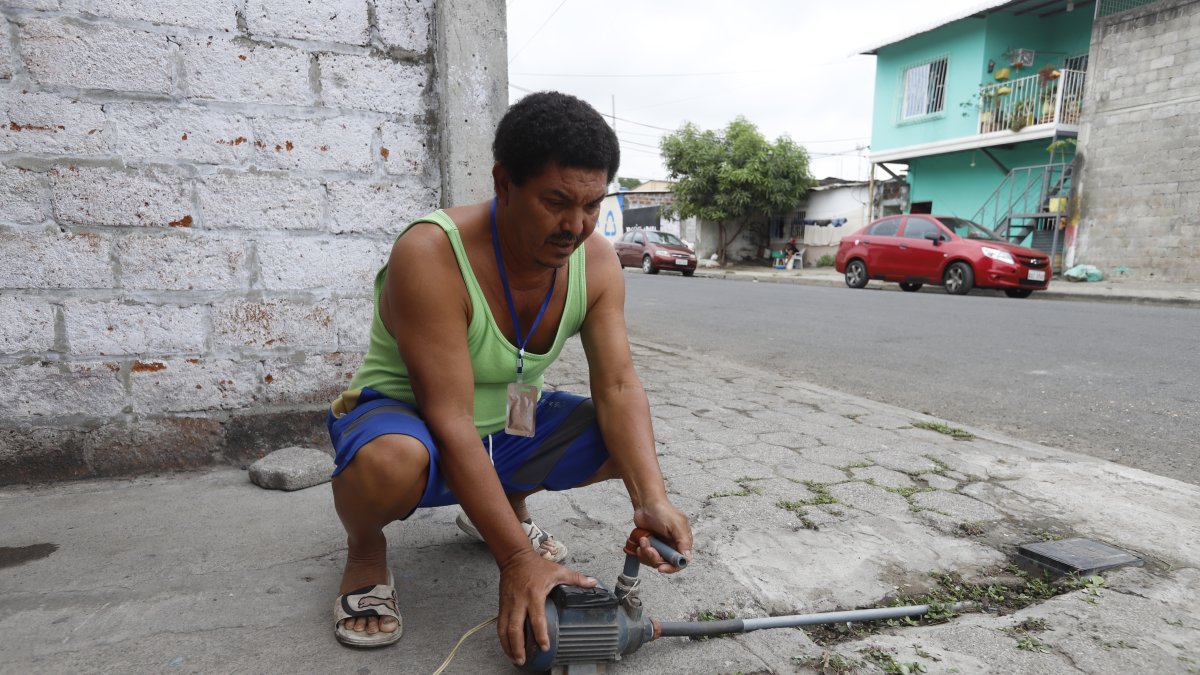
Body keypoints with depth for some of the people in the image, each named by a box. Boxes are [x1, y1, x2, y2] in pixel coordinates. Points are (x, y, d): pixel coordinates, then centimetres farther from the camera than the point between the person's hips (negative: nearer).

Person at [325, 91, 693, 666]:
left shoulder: (596, 261, -12)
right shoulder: (430, 255, -30)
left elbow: (618, 388, -15)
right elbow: (450, 423, -33)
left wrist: (651, 501, -31)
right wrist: (517, 559, -34)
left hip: (510, 426, 6)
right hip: (409, 420, -6)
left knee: (630, 441, -7)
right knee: (388, 461, -40)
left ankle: (508, 504, 18)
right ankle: (364, 549, -1)